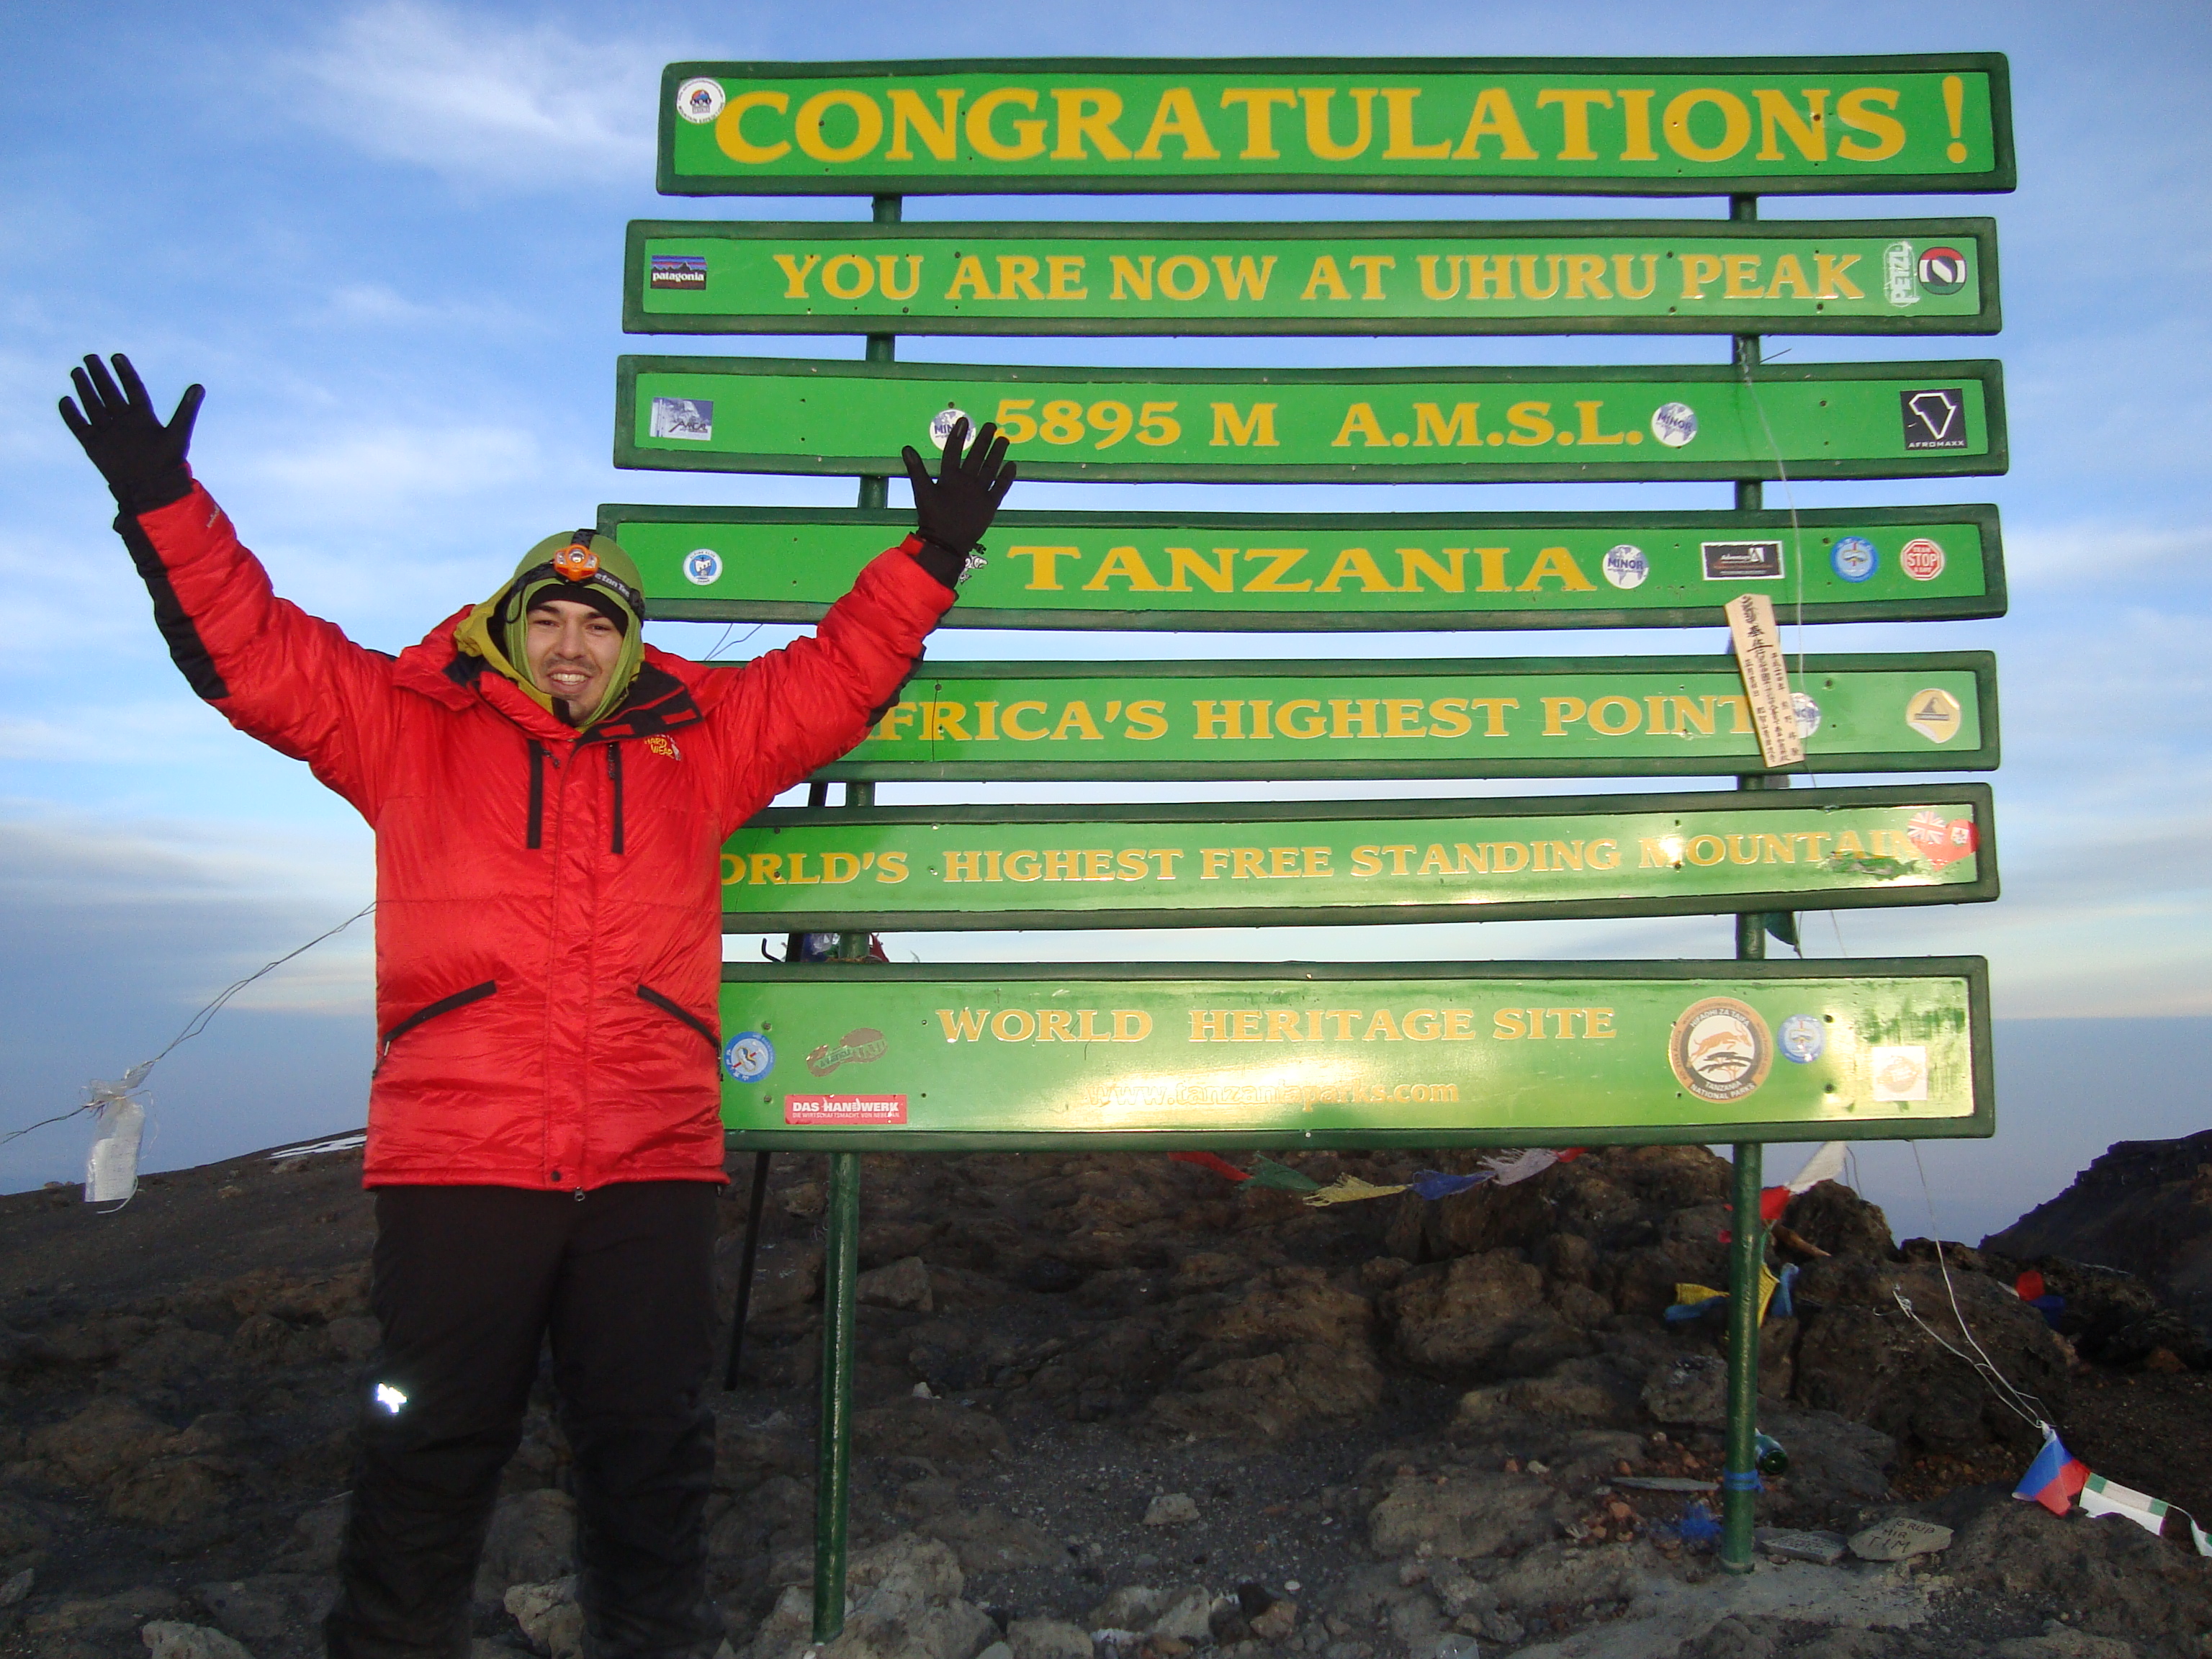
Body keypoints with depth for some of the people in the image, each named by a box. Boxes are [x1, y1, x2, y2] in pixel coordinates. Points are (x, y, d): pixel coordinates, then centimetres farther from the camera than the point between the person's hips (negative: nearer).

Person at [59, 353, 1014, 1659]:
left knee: (652, 1438, 11)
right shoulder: (411, 727, 9)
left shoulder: (702, 742, 12)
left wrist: (933, 555, 8)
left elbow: (844, 672, 14)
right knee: (434, 1443, 8)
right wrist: (167, 504, 1)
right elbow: (250, 650, 8)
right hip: (457, 1159, -1)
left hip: (651, 1166, 2)